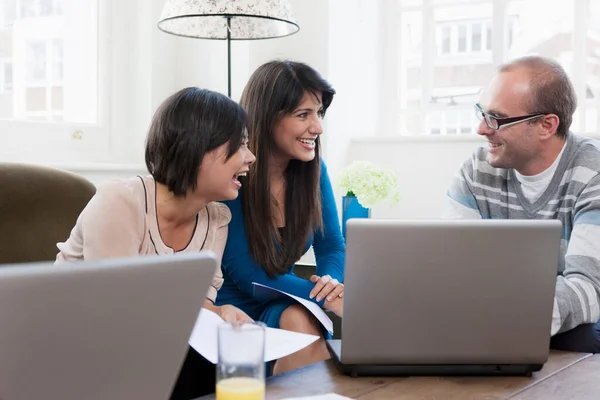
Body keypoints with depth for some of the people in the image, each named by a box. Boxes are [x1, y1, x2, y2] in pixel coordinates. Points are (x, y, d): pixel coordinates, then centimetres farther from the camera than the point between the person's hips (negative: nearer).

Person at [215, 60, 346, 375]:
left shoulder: (313, 170, -1)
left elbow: (332, 247, 5)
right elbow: (246, 276, -20)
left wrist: (332, 282, -21)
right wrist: (327, 298, -30)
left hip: (281, 306, 5)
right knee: (298, 319, -32)